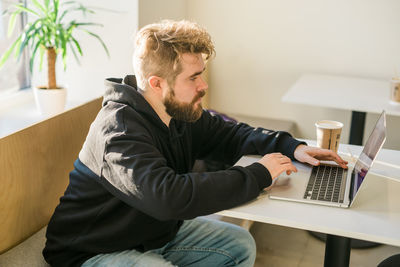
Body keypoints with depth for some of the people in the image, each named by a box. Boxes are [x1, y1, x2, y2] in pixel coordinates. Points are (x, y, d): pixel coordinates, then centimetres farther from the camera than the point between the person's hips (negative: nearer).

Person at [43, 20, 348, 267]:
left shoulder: (180, 112, -5)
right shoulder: (119, 131, -31)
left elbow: (229, 133, 11)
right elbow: (170, 196, -44)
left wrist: (292, 147, -5)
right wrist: (259, 174, -33)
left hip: (159, 231, 8)